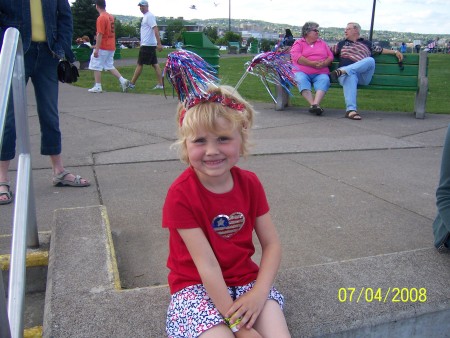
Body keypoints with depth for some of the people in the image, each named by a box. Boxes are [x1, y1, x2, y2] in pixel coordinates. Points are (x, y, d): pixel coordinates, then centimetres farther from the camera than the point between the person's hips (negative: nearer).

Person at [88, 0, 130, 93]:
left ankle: (97, 87, 5)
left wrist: (96, 49, -18)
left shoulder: (101, 18, -15)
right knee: (110, 66, 16)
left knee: (96, 66, 2)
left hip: (103, 47, -8)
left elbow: (100, 34, -20)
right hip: (111, 47, 8)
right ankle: (123, 80, 4)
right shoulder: (111, 17, 10)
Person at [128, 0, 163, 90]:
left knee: (140, 64, -3)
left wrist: (159, 44, -28)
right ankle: (160, 84, 5)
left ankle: (132, 84, 4)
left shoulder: (149, 16, -12)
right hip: (149, 45, 10)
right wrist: (141, 43, 28)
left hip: (147, 45, -10)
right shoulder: (146, 16, 18)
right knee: (155, 64, 6)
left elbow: (155, 29, -21)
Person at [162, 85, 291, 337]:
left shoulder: (250, 183, -4)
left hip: (246, 279, 3)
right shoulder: (181, 194, -19)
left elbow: (272, 244, -3)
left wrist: (259, 293, -18)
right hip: (197, 286, -3)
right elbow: (206, 264, -22)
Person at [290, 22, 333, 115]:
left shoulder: (322, 43, 26)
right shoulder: (299, 43, 14)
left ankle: (316, 103, -48)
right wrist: (312, 63, -14)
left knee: (325, 79, -31)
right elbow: (295, 56, -6)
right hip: (302, 72, -2)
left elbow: (331, 57, 16)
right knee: (301, 79, -35)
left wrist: (324, 63, -9)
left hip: (320, 73, 2)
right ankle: (312, 104, -44)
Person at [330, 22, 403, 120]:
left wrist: (395, 52, 23)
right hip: (348, 74, -1)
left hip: (363, 75, 1)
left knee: (370, 60, -30)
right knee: (350, 76, -40)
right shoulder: (341, 44, 29)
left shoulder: (367, 43, 29)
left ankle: (342, 71, -44)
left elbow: (380, 50, 32)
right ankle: (351, 110, -53)